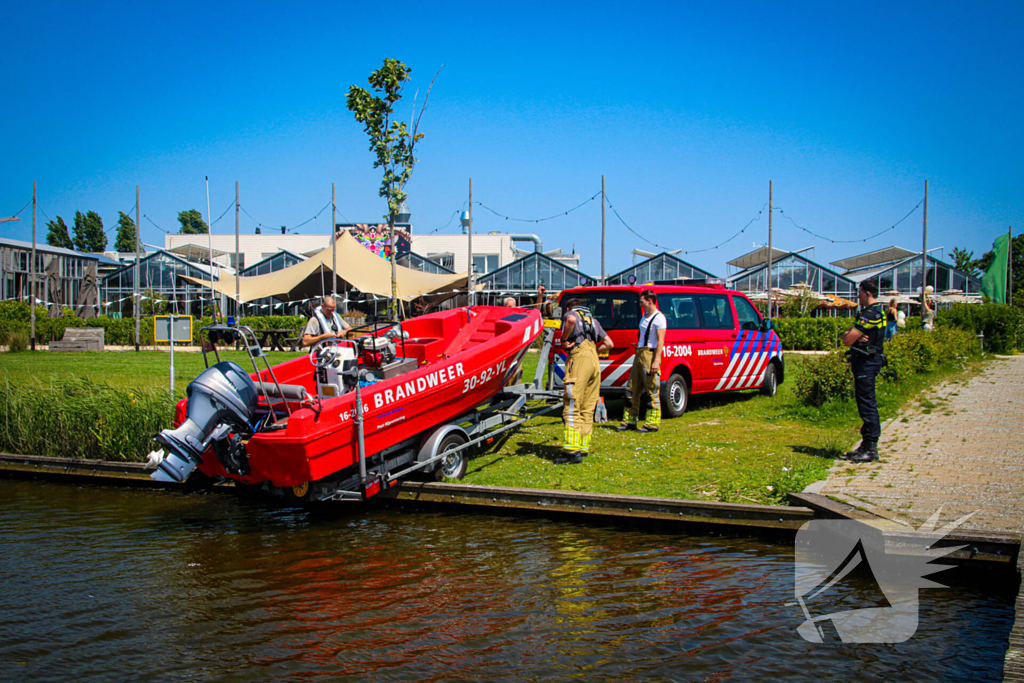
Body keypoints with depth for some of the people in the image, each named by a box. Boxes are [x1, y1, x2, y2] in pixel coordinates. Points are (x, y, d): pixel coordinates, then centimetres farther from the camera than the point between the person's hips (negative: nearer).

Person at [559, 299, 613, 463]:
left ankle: (573, 450, -19)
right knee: (587, 409, 10)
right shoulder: (592, 319, 30)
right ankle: (583, 447, 11)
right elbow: (609, 344, 27)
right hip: (595, 362, 7)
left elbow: (571, 320, -17)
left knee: (572, 407, -11)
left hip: (579, 358, -7)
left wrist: (564, 340, -7)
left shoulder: (571, 313, 11)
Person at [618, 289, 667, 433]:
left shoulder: (659, 317, -8)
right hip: (639, 354, 9)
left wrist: (656, 360, -22)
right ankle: (630, 421, 14)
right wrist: (638, 354, 18)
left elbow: (660, 340, -15)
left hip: (650, 354, -9)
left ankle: (652, 423, -1)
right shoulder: (644, 316, 19)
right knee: (633, 389, 9)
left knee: (652, 390, -5)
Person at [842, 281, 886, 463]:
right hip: (866, 361, 11)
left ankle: (870, 450, -7)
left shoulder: (871, 315, -17)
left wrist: (851, 335, 3)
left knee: (867, 405, -9)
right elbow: (846, 337, 13)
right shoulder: (875, 312, 18)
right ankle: (867, 446, 20)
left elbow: (848, 340, -19)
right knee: (867, 405, 14)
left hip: (866, 364, -11)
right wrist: (854, 335, -9)